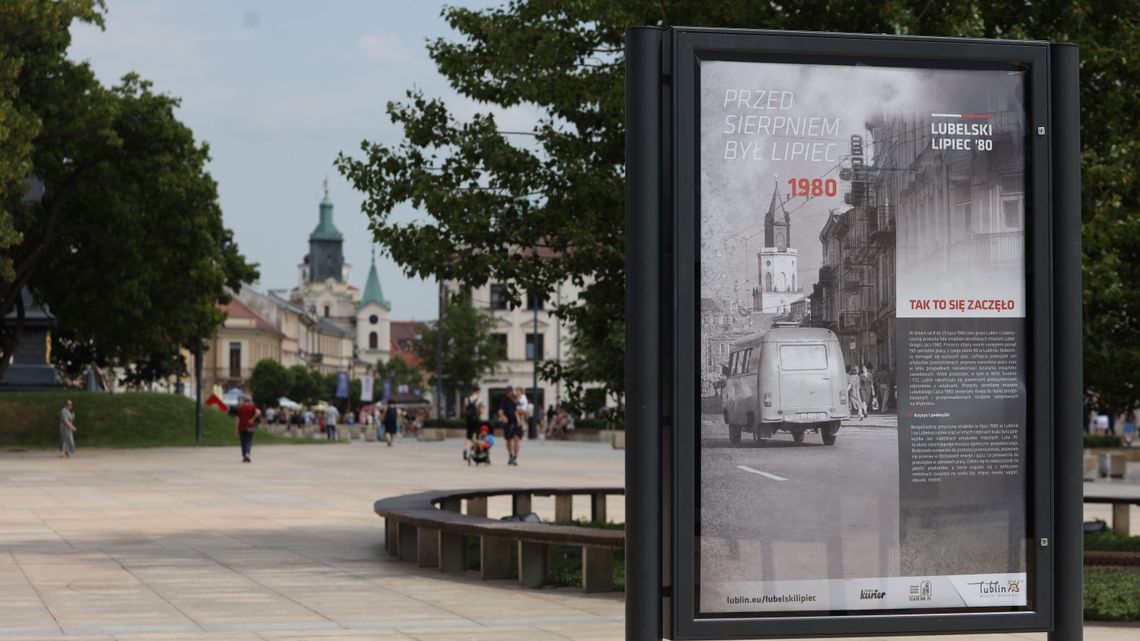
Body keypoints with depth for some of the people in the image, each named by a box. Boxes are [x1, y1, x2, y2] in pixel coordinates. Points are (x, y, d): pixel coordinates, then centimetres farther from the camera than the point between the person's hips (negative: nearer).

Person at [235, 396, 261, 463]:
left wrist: (237, 430, 5)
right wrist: (252, 419, -8)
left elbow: (238, 419, 3)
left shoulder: (240, 408, 5)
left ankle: (244, 457, 10)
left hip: (242, 427, 1)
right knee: (249, 441, 0)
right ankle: (247, 454, -23)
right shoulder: (252, 407, 1)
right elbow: (258, 412, -19)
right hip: (250, 427, -1)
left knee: (243, 442, 11)